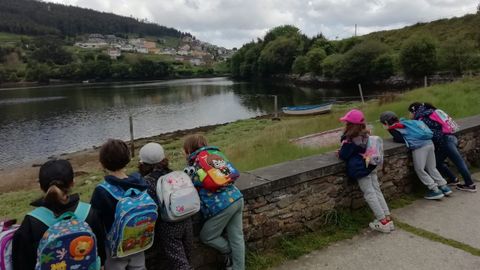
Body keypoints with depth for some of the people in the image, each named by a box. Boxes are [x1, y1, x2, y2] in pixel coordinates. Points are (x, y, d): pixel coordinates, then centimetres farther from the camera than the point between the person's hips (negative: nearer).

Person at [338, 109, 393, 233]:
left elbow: (343, 155, -15)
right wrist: (344, 150, 13)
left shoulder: (350, 140, -19)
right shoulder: (365, 135, 6)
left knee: (370, 194, -1)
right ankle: (388, 218, 14)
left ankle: (383, 222, 2)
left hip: (360, 169, -8)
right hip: (370, 166, 8)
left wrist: (340, 152, 6)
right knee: (377, 191, 12)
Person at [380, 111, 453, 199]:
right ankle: (444, 187, 25)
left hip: (419, 147, -8)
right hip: (429, 143, 8)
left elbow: (401, 139, -9)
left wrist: (394, 138, 8)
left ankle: (435, 190, 5)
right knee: (432, 168, 20)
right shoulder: (405, 123, 23)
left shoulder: (393, 128, 0)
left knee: (420, 170, 5)